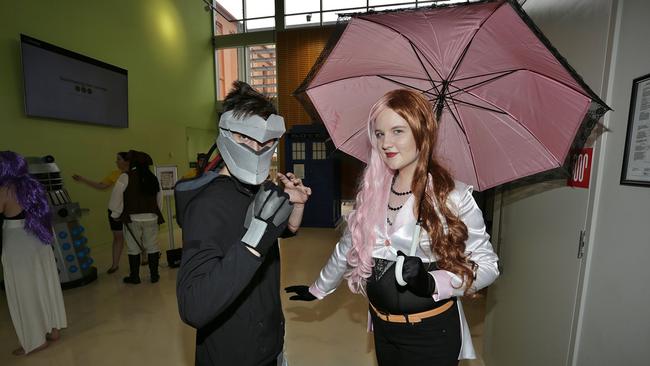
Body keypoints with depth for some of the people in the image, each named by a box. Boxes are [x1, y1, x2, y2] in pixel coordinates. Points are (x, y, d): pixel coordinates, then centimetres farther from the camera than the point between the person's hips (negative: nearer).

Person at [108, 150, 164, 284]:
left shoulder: (125, 177, -6)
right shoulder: (153, 178, 7)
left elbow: (116, 199, -8)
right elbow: (160, 200, 12)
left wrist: (116, 215, 5)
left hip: (132, 218, -3)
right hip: (151, 218, 3)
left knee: (133, 248, 9)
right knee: (152, 247, 9)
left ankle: (134, 277, 21)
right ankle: (154, 275, 17)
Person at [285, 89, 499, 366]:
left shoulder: (453, 196, -17)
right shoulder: (371, 191, -5)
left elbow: (487, 264, -8)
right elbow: (348, 248, 5)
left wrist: (432, 283, -25)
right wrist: (318, 290, 15)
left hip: (431, 332, -3)